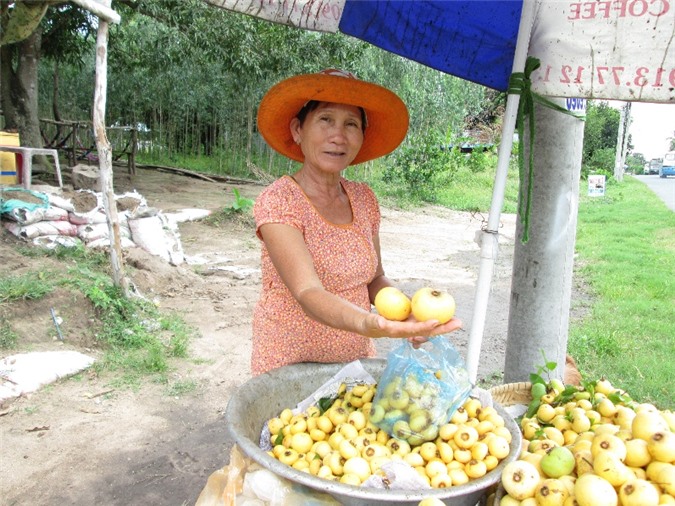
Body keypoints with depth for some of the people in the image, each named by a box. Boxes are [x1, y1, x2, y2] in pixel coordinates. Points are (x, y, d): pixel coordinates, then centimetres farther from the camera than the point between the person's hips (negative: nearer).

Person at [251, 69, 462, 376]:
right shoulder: (277, 202, -19)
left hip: (356, 355, 5)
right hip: (291, 364, -5)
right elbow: (308, 293, -30)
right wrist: (367, 324, -49)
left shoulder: (363, 199, -1)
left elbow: (374, 279, 6)